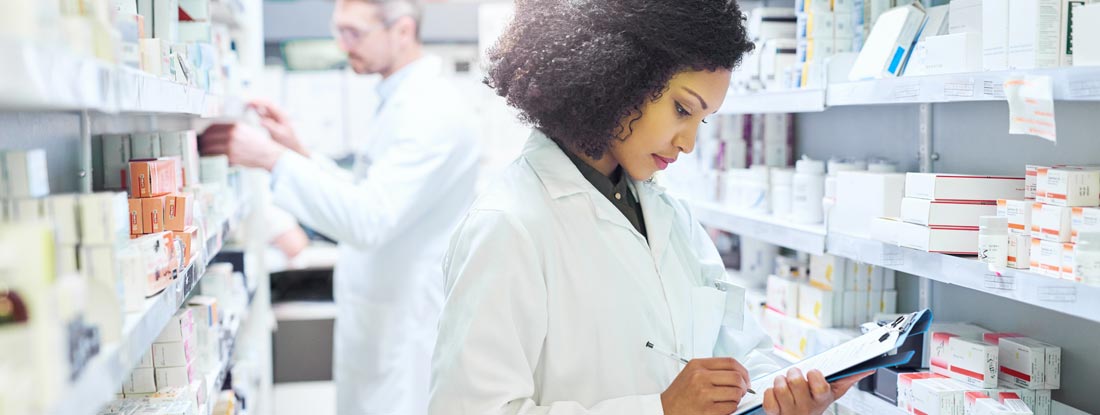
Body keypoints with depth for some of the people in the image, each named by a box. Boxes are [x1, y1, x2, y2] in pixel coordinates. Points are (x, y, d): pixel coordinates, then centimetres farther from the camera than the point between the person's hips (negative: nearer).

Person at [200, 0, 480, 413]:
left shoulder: (433, 111, -20)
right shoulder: (404, 102, 13)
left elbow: (369, 220, -29)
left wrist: (275, 159, -29)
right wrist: (300, 152, 7)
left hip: (406, 337, -10)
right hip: (379, 328, 10)